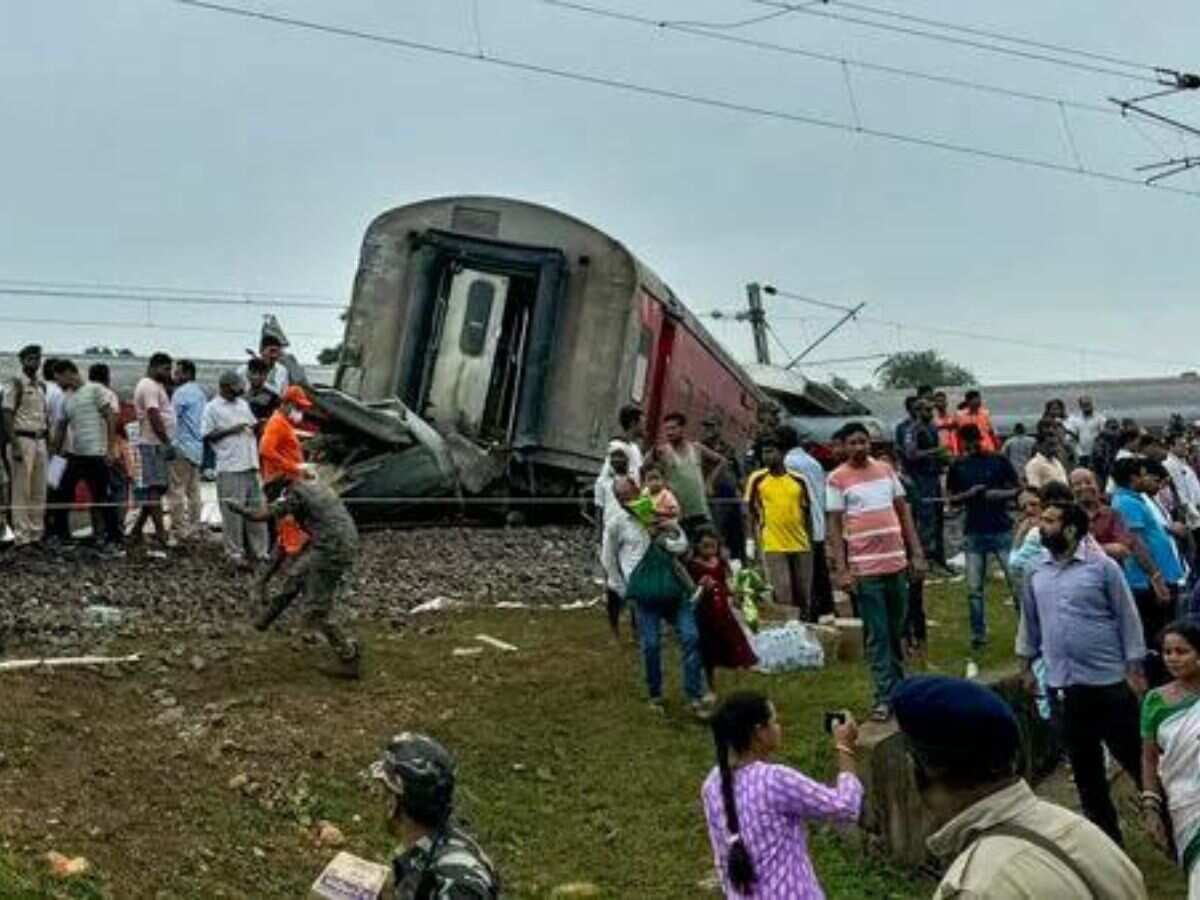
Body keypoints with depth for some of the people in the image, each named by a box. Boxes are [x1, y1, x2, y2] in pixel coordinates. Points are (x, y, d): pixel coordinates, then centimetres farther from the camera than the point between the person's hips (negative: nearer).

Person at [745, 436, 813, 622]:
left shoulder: (798, 480, 5)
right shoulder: (757, 479, 0)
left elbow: (807, 513, 11)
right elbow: (752, 514, 2)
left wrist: (810, 542, 8)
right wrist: (756, 543, -3)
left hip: (800, 545, 3)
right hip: (773, 547, -3)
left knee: (804, 595, 9)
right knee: (783, 596, -4)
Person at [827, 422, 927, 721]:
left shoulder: (886, 470, 9)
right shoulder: (837, 479, -4)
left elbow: (904, 512, 13)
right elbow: (834, 526, -5)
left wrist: (916, 553, 7)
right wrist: (841, 570, -12)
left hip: (897, 563, 4)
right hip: (865, 568, -4)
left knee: (897, 630, 13)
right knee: (877, 636, -2)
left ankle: (898, 686, 27)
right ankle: (885, 698, 3)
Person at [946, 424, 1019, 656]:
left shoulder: (999, 461, 0)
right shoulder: (958, 466, 5)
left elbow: (1017, 490, 3)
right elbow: (950, 498, 8)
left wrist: (1001, 494, -16)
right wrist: (968, 494, -10)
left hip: (1002, 530, -2)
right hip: (973, 533, 2)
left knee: (1017, 581, -3)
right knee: (974, 589, 4)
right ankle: (978, 635, 14)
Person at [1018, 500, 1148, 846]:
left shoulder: (1102, 567, -8)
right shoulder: (1037, 574, 7)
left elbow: (1127, 619, -6)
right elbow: (1031, 622, 16)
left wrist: (1134, 669, -8)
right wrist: (1026, 665, 15)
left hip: (1108, 681, -5)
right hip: (1061, 685, 5)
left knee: (1137, 758, 4)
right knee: (1084, 766, 13)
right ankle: (1105, 833, 26)